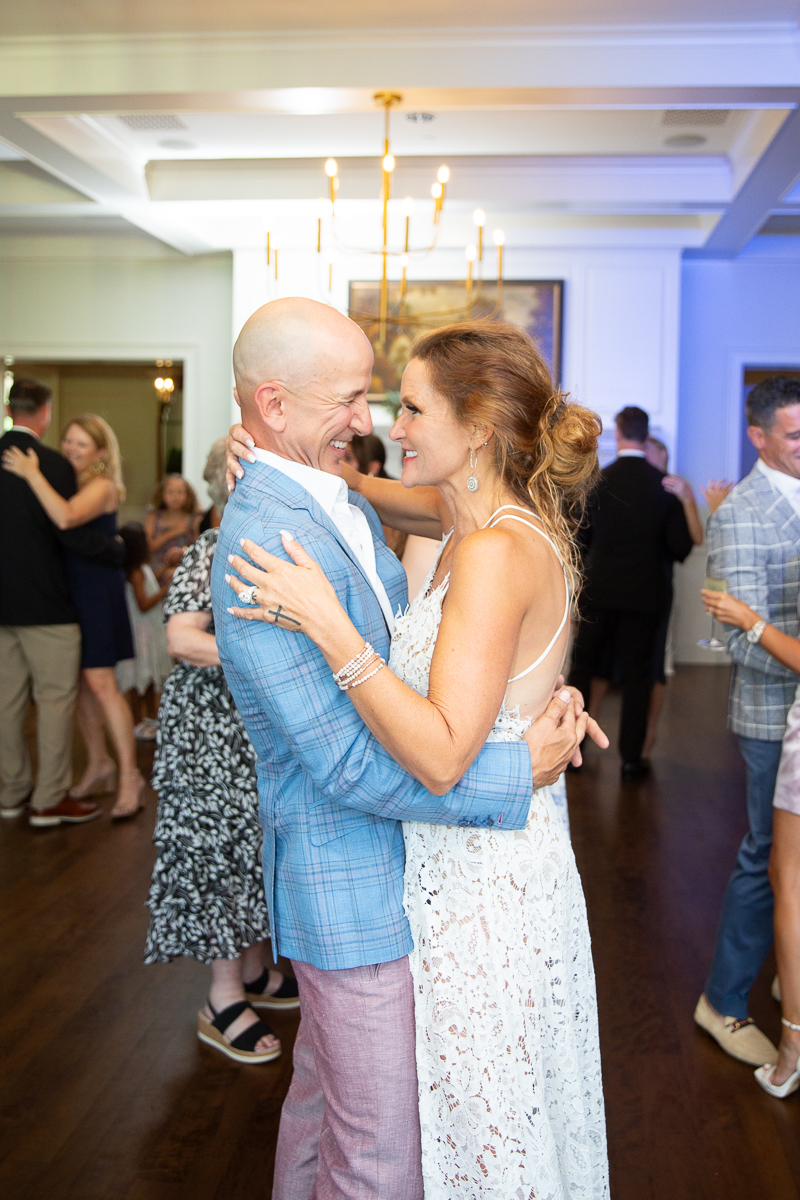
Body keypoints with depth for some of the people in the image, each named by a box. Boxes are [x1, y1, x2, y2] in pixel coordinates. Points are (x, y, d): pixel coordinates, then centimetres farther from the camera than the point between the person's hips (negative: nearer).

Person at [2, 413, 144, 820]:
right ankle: (98, 765, 25)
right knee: (80, 682, 11)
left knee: (100, 682, -8)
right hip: (68, 590, 7)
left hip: (95, 591, -7)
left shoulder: (102, 486, -11)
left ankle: (129, 776, 0)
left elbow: (65, 518, -29)